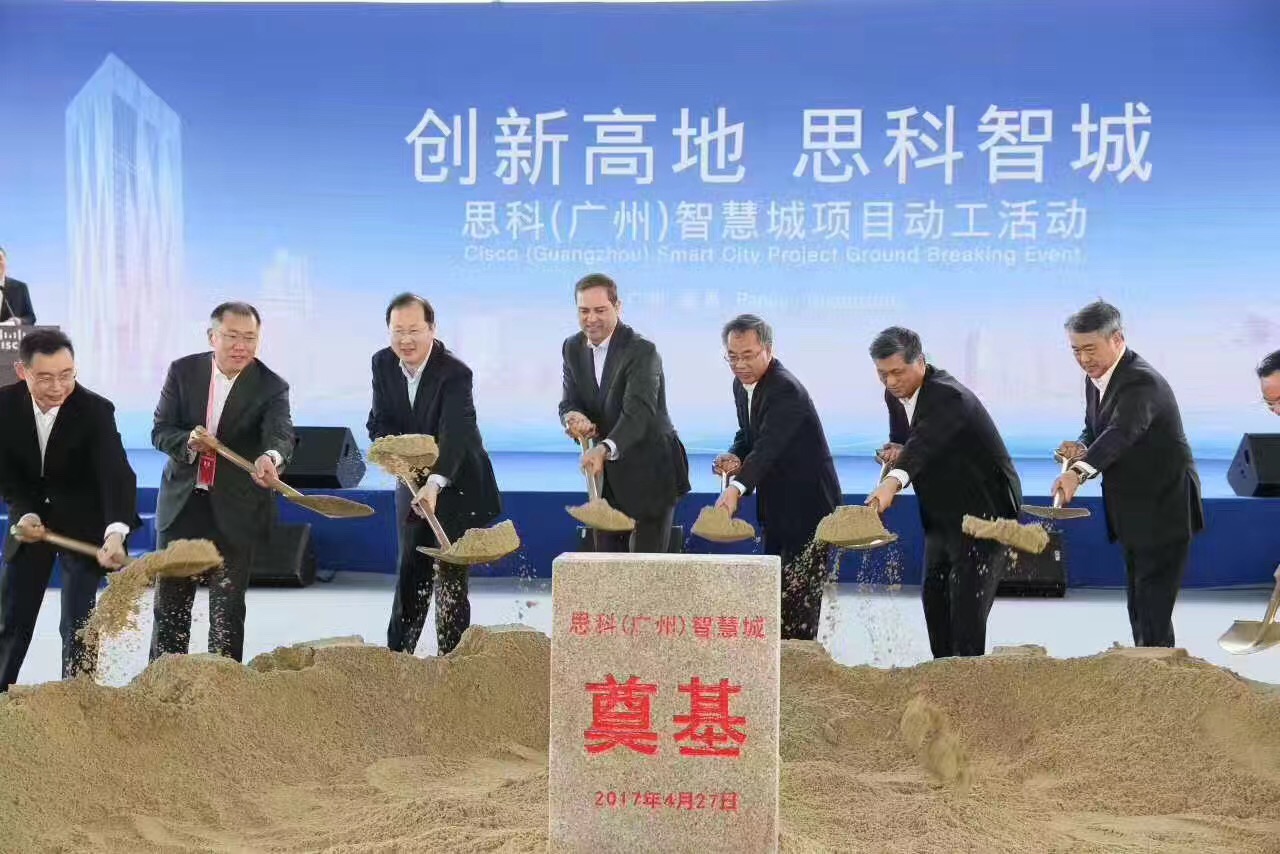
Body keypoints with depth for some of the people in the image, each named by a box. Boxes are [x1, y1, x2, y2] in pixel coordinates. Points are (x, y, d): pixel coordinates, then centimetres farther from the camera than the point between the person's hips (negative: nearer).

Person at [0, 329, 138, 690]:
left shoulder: (96, 411, -24)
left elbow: (116, 474, -34)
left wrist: (116, 531, -50)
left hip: (83, 524, -3)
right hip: (31, 519, 3)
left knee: (78, 626, -3)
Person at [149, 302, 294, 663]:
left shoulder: (271, 387, -10)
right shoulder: (183, 371, -2)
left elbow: (281, 434, -27)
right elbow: (160, 431, -2)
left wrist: (270, 457, -51)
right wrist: (188, 442, -25)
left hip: (235, 510, -2)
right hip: (181, 503, 3)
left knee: (227, 606, 4)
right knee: (169, 602, 12)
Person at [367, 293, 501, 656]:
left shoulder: (455, 372, -25)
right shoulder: (382, 363, -5)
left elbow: (453, 435, -35)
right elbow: (379, 421, -1)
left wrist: (435, 484, -50)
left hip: (457, 487, -5)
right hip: (412, 483, 5)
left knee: (451, 576, -3)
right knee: (409, 573, 14)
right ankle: (396, 655, 26)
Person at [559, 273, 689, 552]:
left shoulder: (642, 351, -20)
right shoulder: (572, 348, 3)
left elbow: (639, 411, -32)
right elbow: (569, 402, 3)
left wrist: (605, 449, -49)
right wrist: (573, 418, -23)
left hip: (649, 473, -6)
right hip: (606, 475, 7)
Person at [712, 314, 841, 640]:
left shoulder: (785, 389, -25)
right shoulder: (741, 384, 3)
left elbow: (769, 445, -39)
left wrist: (736, 488, -53)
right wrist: (735, 457, -8)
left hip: (808, 503, -9)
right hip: (776, 503, 9)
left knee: (799, 589, -9)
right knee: (775, 586, 17)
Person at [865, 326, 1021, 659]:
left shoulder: (949, 396, -27)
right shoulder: (895, 396, 0)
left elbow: (925, 441, -46)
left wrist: (893, 481, -64)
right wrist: (895, 451, -11)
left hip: (984, 510, -9)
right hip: (942, 515, 9)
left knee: (967, 604, -12)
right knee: (934, 598, 14)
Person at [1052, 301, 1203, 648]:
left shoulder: (1142, 381, -23)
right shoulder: (1095, 380, 5)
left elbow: (1122, 432, -40)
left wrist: (1079, 471, -55)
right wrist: (1082, 448, -8)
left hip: (1163, 514, -9)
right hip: (1133, 515, 9)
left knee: (1153, 611, -10)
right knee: (1139, 608, 17)